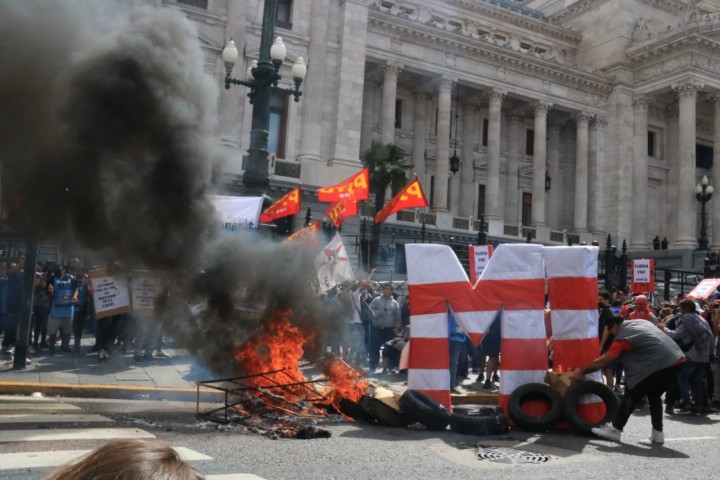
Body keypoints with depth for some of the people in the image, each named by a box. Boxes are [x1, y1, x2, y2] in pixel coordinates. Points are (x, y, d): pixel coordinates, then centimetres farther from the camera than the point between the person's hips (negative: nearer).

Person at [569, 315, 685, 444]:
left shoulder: (623, 337, -1)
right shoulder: (642, 323, 21)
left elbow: (602, 362, 0)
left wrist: (581, 371, 11)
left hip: (661, 364, -8)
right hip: (677, 361, 8)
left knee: (632, 393, 2)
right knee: (654, 395, 23)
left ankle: (615, 430, 6)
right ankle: (657, 433, 21)